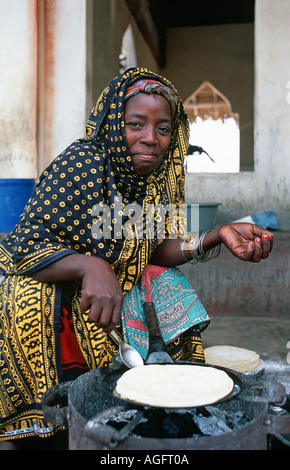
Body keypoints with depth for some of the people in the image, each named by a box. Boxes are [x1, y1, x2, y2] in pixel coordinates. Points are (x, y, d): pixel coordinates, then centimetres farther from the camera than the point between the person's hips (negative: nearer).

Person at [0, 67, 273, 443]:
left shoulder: (158, 174, -5)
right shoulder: (80, 166, -25)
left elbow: (153, 249, -6)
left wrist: (217, 237, -21)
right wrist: (90, 266, -44)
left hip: (116, 283, 6)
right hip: (38, 287, -5)